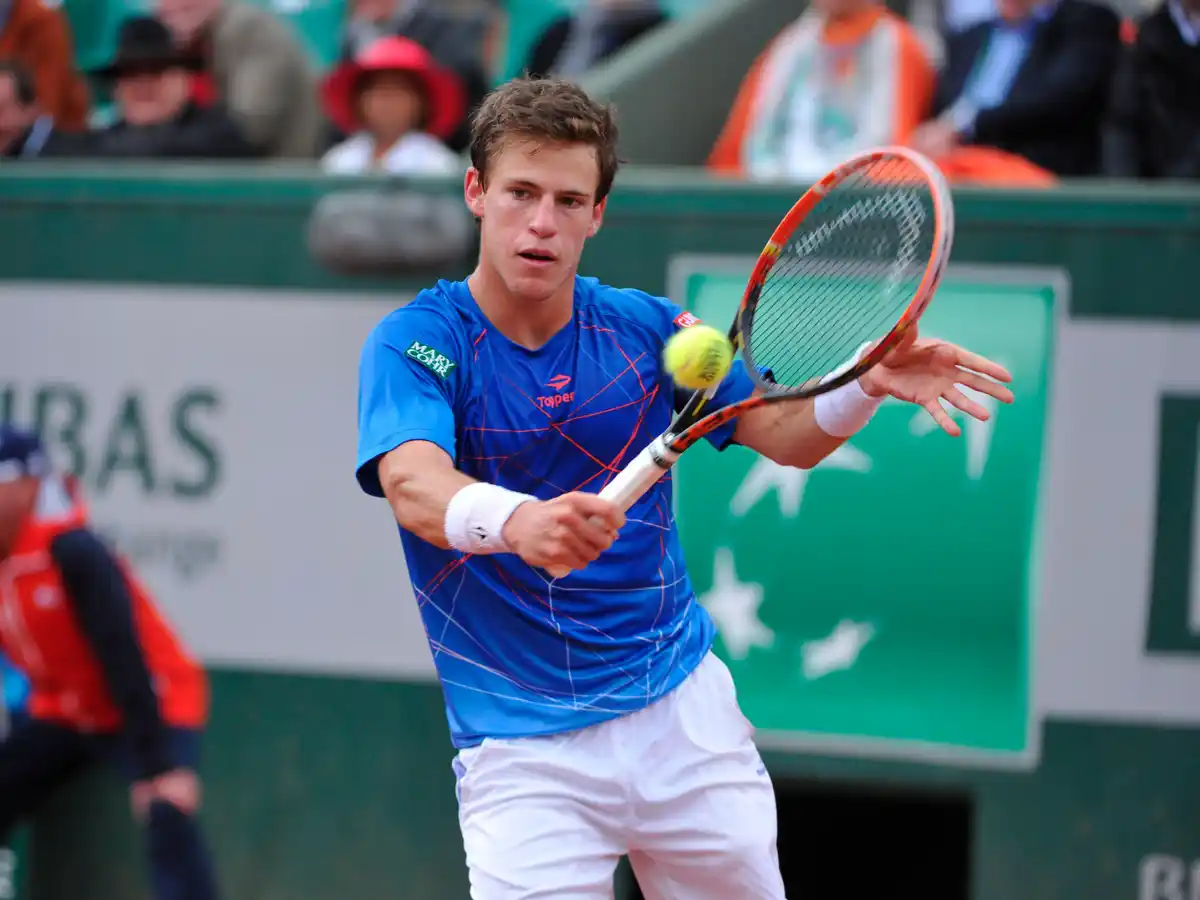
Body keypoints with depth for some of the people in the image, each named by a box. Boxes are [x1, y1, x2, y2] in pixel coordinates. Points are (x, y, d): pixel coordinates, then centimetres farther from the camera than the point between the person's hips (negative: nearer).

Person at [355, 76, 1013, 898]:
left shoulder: (645, 328, 2)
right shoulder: (417, 342, -11)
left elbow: (787, 435, 10)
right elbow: (415, 488, -29)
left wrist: (870, 383, -13)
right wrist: (518, 522, -51)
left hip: (682, 706, 4)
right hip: (524, 749, -4)